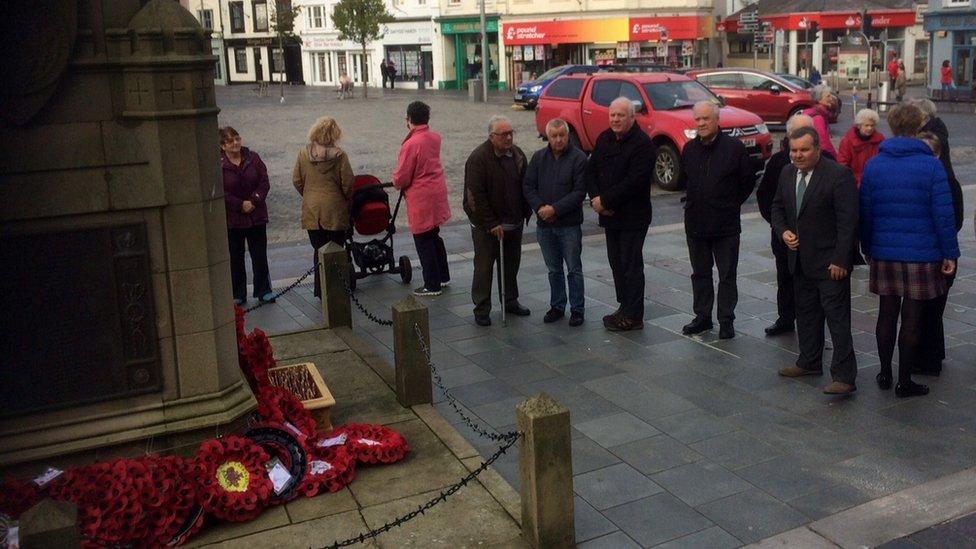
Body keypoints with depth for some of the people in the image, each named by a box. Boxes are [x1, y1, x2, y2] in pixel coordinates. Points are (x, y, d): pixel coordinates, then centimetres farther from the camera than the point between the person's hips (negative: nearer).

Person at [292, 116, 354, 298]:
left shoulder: (304, 153, -1)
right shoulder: (339, 155, -11)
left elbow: (296, 180, 5)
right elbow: (348, 184, -9)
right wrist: (347, 201, 9)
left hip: (311, 210, 3)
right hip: (335, 209, -3)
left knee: (318, 250, 11)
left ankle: (321, 290, 13)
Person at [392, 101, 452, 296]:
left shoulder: (411, 144, -21)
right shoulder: (435, 137, 2)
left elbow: (401, 178, -17)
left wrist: (397, 183, 5)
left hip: (422, 198, -8)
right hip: (438, 191, 8)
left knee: (423, 242, 3)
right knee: (434, 236, 22)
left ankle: (432, 285, 10)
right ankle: (443, 276, 32)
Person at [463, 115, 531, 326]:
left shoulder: (517, 155, 4)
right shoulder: (478, 158, -17)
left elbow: (525, 186, 14)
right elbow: (476, 195, -19)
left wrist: (526, 213, 7)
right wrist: (491, 224, -19)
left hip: (514, 222, 6)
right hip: (486, 225, -6)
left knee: (512, 264, 16)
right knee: (484, 267, 2)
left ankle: (510, 301, 32)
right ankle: (481, 309, 11)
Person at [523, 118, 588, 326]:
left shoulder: (579, 158, -8)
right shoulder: (539, 157, 6)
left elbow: (579, 191, -13)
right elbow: (528, 186, 5)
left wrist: (555, 209, -18)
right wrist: (540, 207, -10)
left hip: (570, 225, -4)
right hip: (544, 225, 4)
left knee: (574, 269, 3)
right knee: (554, 269, 14)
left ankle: (577, 309, 13)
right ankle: (557, 306, 26)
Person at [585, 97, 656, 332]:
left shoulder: (642, 144, -15)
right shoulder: (604, 139, 9)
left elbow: (634, 182, -22)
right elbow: (591, 170, 10)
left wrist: (605, 200, -18)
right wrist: (595, 198, -7)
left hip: (633, 217, -7)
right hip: (609, 215, 7)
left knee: (631, 265, -3)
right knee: (617, 263, 14)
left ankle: (633, 315, 4)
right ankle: (625, 307, 26)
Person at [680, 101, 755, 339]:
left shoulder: (734, 147, -8)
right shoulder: (689, 149, 6)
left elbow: (748, 180, 0)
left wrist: (733, 204, 2)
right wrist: (694, 202, 12)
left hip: (726, 225, -4)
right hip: (695, 224, 5)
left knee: (727, 275, 4)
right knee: (700, 273, 13)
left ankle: (726, 321, 12)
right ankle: (702, 317, 24)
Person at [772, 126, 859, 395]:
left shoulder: (839, 174, -15)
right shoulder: (787, 173, 7)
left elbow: (848, 221, -17)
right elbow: (777, 206, 20)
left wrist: (840, 260, -20)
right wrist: (783, 231, 0)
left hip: (829, 261, -7)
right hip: (800, 259, 7)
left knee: (837, 317, -7)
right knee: (806, 313, 17)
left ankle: (844, 377, -5)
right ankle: (809, 362, 32)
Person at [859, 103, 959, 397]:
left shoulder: (873, 165, 0)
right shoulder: (931, 165, -9)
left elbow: (864, 213, 4)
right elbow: (944, 214, -10)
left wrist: (868, 248, 15)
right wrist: (950, 253, -3)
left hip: (883, 253, 3)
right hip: (922, 255, -3)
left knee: (887, 312, 14)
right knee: (912, 317, 4)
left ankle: (885, 373, 23)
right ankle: (904, 381, 11)